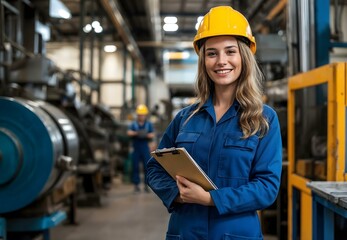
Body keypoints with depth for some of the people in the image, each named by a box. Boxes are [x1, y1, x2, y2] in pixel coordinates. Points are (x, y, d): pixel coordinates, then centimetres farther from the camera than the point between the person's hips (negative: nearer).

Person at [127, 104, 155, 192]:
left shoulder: (149, 124, 6)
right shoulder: (134, 124, 4)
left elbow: (152, 134, -1)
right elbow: (129, 132, -11)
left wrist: (146, 135, -22)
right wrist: (136, 133, -30)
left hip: (145, 147, 0)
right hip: (135, 147, 0)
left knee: (147, 166, -3)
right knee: (135, 166, 1)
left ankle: (146, 185, 4)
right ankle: (136, 184, 9)